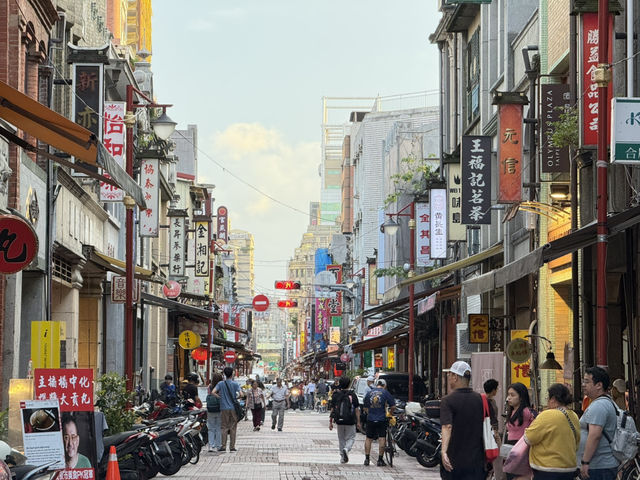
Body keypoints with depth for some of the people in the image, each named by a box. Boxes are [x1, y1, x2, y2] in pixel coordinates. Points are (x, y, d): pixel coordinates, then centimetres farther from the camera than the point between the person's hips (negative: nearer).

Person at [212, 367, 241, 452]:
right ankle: (232, 447, 4)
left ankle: (223, 446, -2)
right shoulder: (235, 384, -1)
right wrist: (236, 398, 9)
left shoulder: (221, 384, 1)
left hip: (224, 408, 0)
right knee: (233, 428, 4)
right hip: (233, 408, 0)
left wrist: (220, 397, 3)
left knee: (224, 427, 3)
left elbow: (213, 392, -10)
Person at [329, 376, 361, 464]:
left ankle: (343, 457, 15)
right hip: (350, 422, -2)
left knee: (341, 439, 15)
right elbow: (357, 409, -3)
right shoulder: (352, 395, -4)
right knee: (351, 438, 9)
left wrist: (330, 422, 8)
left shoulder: (336, 395, 0)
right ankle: (346, 449, -19)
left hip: (339, 421, 2)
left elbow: (332, 410, 1)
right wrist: (358, 422, 3)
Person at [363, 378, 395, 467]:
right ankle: (380, 460, -1)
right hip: (382, 419, -3)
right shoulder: (385, 393, -1)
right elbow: (393, 406, -4)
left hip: (370, 419, 3)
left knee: (368, 439, 13)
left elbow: (365, 407, 16)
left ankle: (367, 458, 11)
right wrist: (390, 413, 14)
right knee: (382, 439, 1)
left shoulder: (369, 393, 9)